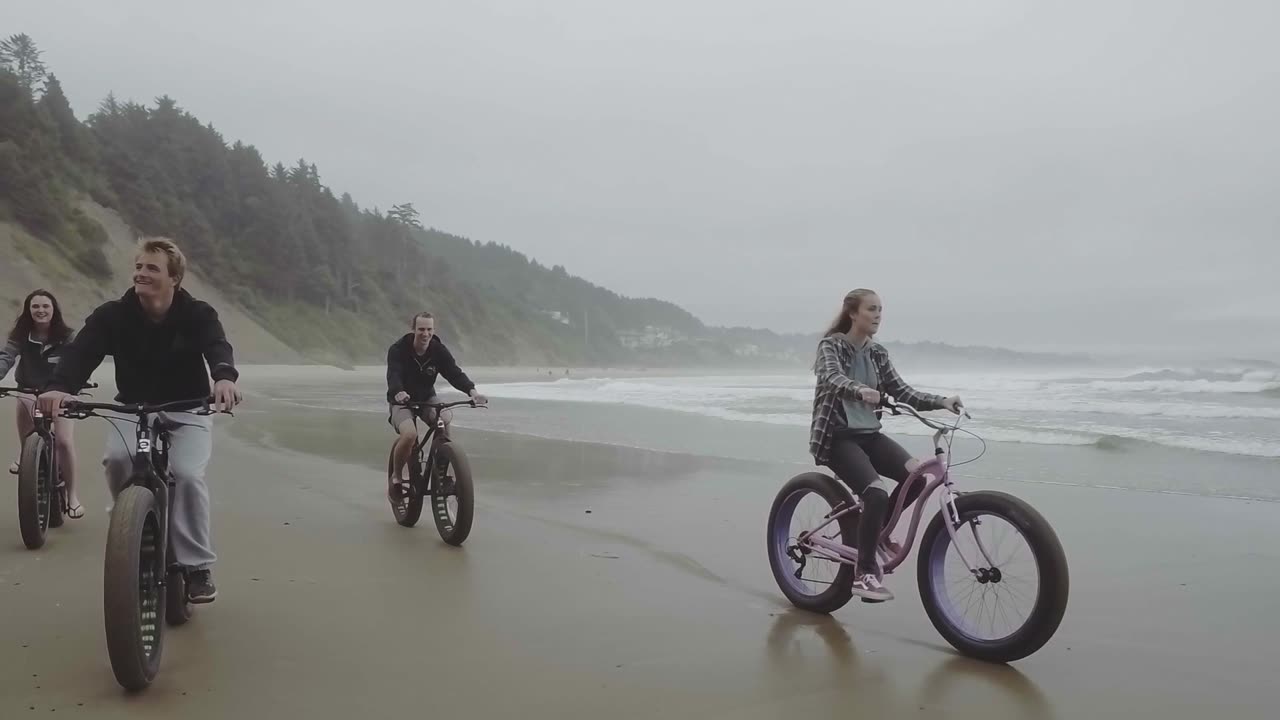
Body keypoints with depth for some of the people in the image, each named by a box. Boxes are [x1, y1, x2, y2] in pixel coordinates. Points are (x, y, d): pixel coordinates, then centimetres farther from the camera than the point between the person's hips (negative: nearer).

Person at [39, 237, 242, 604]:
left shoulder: (197, 314, -13)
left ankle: (198, 565, -10)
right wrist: (59, 386, -49)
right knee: (117, 458, -29)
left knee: (187, 474, -25)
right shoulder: (112, 315, -10)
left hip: (187, 411, -2)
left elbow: (217, 346, -33)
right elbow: (81, 351, -26)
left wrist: (224, 377, -58)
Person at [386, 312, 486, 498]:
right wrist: (398, 392, -57)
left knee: (445, 422, -29)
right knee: (409, 434, -31)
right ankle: (396, 477, -4)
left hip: (427, 399, 3)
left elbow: (454, 373, -22)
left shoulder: (439, 350, -10)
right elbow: (393, 375, -34)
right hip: (401, 401, -3)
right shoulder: (398, 350, -18)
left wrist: (471, 390, -42)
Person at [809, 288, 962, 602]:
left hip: (868, 433, 6)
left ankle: (877, 530, 7)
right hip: (836, 436, -6)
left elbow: (903, 392, 3)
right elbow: (832, 378, -29)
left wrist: (942, 402, -13)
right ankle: (864, 573, -13)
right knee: (876, 493, -27)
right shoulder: (831, 345, -8)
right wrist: (860, 391, -50)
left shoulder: (877, 353, 10)